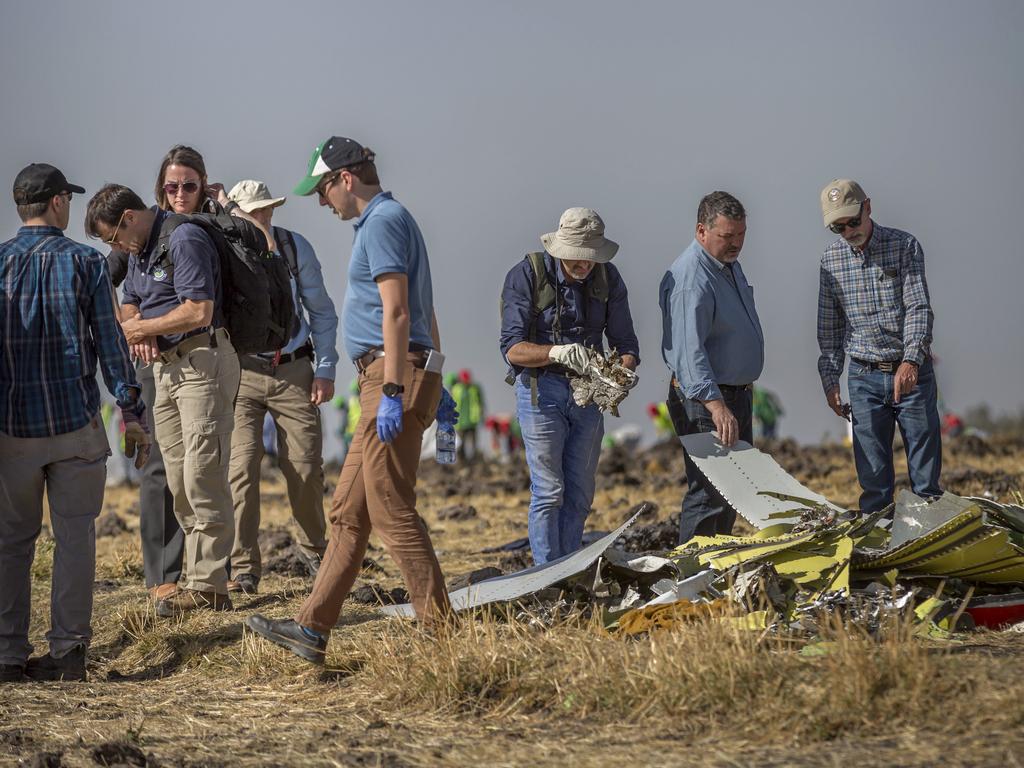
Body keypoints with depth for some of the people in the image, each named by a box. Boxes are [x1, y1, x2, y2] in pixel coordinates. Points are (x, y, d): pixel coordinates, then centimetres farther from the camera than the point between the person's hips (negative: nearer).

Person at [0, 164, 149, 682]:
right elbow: (110, 344, -4)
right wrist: (131, 413, 2)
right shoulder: (85, 263, -2)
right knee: (75, 535, 5)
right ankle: (67, 652, 3)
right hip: (76, 424, -1)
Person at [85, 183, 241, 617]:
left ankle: (209, 586, -13)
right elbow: (129, 304, 25)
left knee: (201, 475, -13)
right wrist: (138, 329, 1)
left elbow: (199, 311, -22)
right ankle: (200, 577, 10)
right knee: (179, 481, 7)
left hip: (202, 363, -10)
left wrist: (141, 328, -10)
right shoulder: (140, 250, 17)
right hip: (166, 367, 10)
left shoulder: (185, 241, -14)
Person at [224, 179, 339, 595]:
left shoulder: (295, 247, -1)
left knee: (305, 467, 1)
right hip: (241, 373, -1)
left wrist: (325, 370, 2)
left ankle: (314, 551, 23)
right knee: (241, 468, -11)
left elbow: (322, 312, 8)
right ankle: (243, 569, -4)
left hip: (293, 372, 2)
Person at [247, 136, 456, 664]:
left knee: (392, 511, -9)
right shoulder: (388, 220, 22)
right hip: (393, 380, 11)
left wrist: (392, 391, -23)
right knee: (348, 512, 10)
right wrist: (434, 387, 26)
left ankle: (442, 633, -6)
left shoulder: (383, 221, -10)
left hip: (395, 373, -11)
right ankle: (313, 630, 13)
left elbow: (396, 311, -19)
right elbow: (424, 313, 25)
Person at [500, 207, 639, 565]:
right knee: (549, 491, -8)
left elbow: (625, 343, 4)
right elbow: (512, 348, -15)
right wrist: (557, 352, -33)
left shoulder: (608, 278, 2)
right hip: (541, 389, -5)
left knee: (581, 492, 8)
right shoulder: (527, 275, -12)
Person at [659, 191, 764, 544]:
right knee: (709, 492, -11)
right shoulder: (690, 279, -23)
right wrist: (715, 404, -42)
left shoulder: (730, 264, 10)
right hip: (704, 400, -10)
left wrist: (737, 395, 19)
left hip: (737, 394, 10)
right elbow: (689, 350, -32)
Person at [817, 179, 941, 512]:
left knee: (926, 471, 1)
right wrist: (830, 379, 6)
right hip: (865, 377, 2)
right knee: (873, 475, 3)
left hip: (912, 371, -2)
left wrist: (911, 361, -28)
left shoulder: (904, 246, -6)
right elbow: (829, 325, 12)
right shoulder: (831, 259, 4)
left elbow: (919, 307, -14)